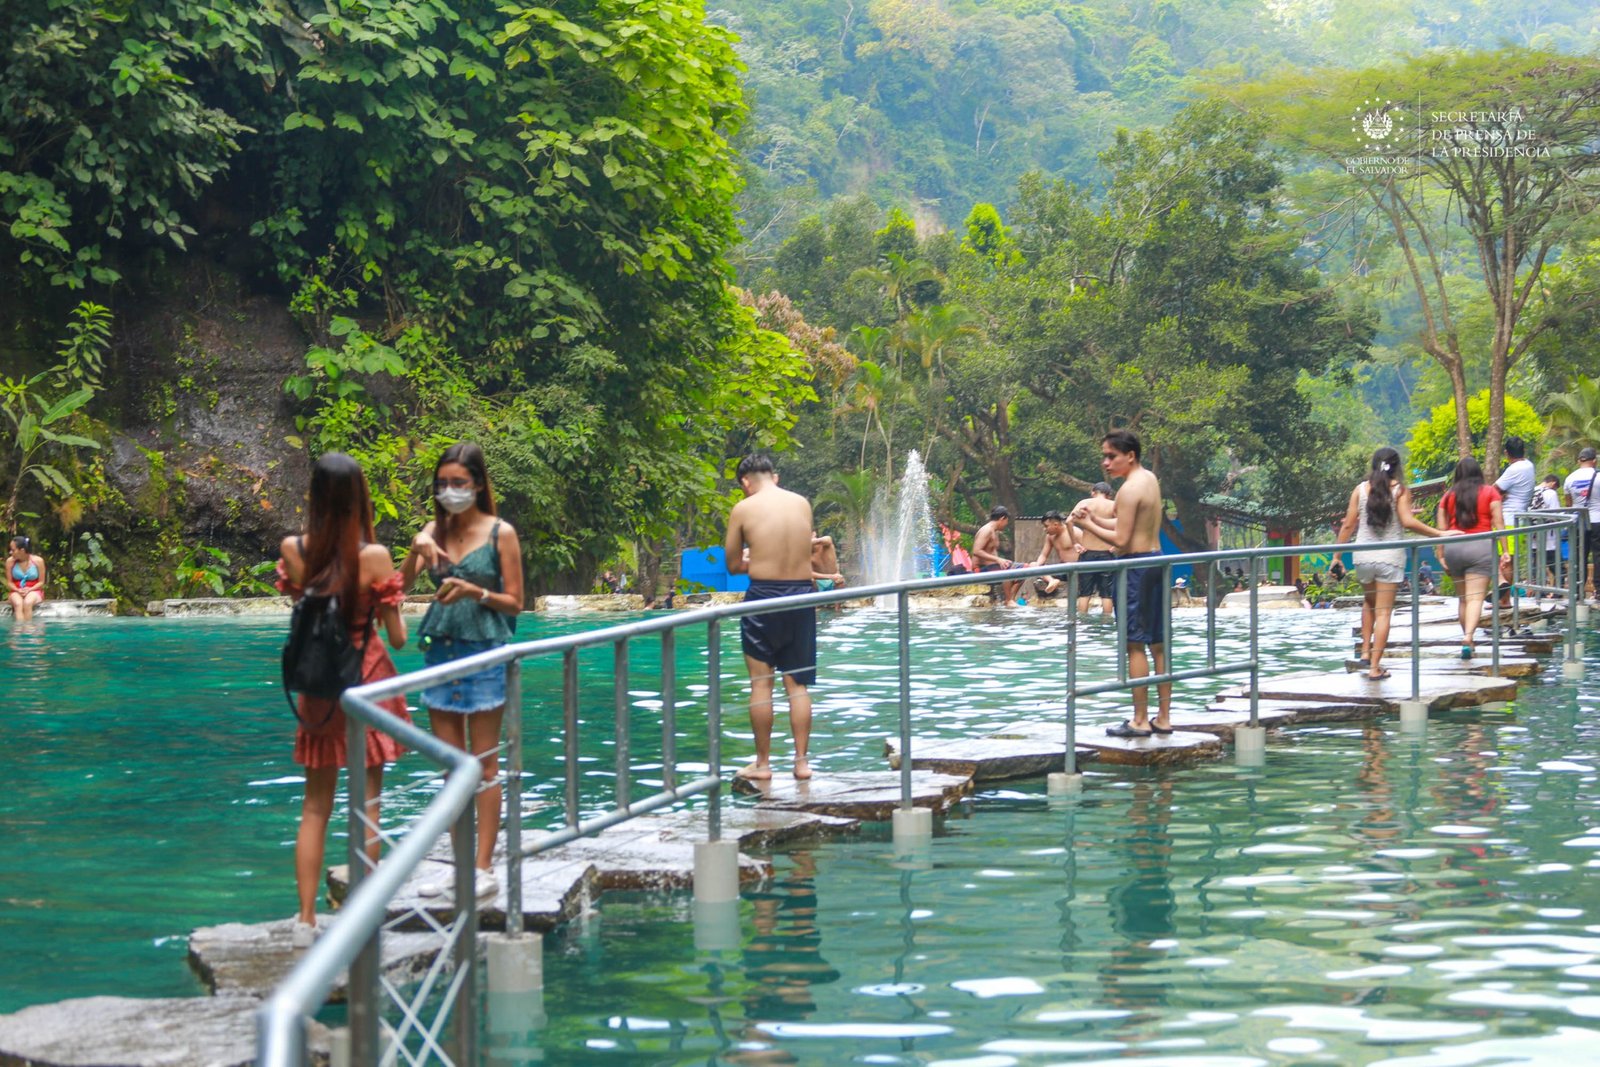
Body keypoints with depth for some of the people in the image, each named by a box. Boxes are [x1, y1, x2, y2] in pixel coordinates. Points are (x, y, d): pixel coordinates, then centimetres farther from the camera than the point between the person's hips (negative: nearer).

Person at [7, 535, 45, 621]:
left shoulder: (38, 561, -8)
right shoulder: (10, 561, -4)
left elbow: (41, 582, -2)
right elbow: (9, 583, 2)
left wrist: (29, 590, -19)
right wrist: (18, 590, -18)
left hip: (34, 591, -1)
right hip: (16, 591, 1)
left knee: (27, 603, -36)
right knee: (18, 604, -35)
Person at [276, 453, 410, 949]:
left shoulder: (292, 550, -7)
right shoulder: (374, 556, -16)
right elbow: (397, 637, -10)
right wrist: (396, 611, 12)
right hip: (368, 680, -3)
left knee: (315, 805, 12)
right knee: (366, 805, 6)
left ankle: (305, 919, 9)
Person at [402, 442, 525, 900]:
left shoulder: (500, 534, -4)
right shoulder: (435, 530, 8)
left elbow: (514, 603, -3)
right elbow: (400, 583, -4)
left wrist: (475, 592, -19)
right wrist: (417, 550, -21)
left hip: (483, 652, -5)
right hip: (440, 651, 5)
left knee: (484, 764, -1)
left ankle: (484, 869, 0)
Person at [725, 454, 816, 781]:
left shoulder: (743, 509, -4)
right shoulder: (803, 504, 6)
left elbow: (733, 565, 0)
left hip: (763, 596, -3)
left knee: (761, 683, 5)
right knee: (798, 685, 10)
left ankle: (762, 763, 8)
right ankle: (802, 761, 9)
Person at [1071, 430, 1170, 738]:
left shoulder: (1129, 489, -15)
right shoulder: (1150, 480, 14)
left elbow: (1121, 540, -17)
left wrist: (1087, 525, -7)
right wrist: (1094, 519, 8)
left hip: (1136, 564, -10)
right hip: (1156, 560, 10)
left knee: (1135, 645, -5)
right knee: (1158, 644, 11)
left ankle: (1140, 721, -4)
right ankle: (1163, 718, 15)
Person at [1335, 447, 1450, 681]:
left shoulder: (1360, 490, 3)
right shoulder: (1400, 490, -5)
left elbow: (1348, 525, 2)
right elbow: (1407, 522, -17)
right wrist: (1438, 534, -13)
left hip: (1363, 556, 3)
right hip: (1390, 557, -3)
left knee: (1369, 604, 27)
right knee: (1384, 613, 1)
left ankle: (1365, 651, 18)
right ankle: (1375, 667, -3)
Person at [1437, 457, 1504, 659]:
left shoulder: (1448, 496, 11)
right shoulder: (1490, 493, 5)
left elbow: (1441, 528, 7)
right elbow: (1498, 523, -2)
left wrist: (1442, 557, 10)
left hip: (1453, 547, 3)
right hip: (1482, 545, -3)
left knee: (1463, 598, 15)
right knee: (1476, 597, -9)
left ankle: (1467, 638, 21)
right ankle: (1468, 636, -29)